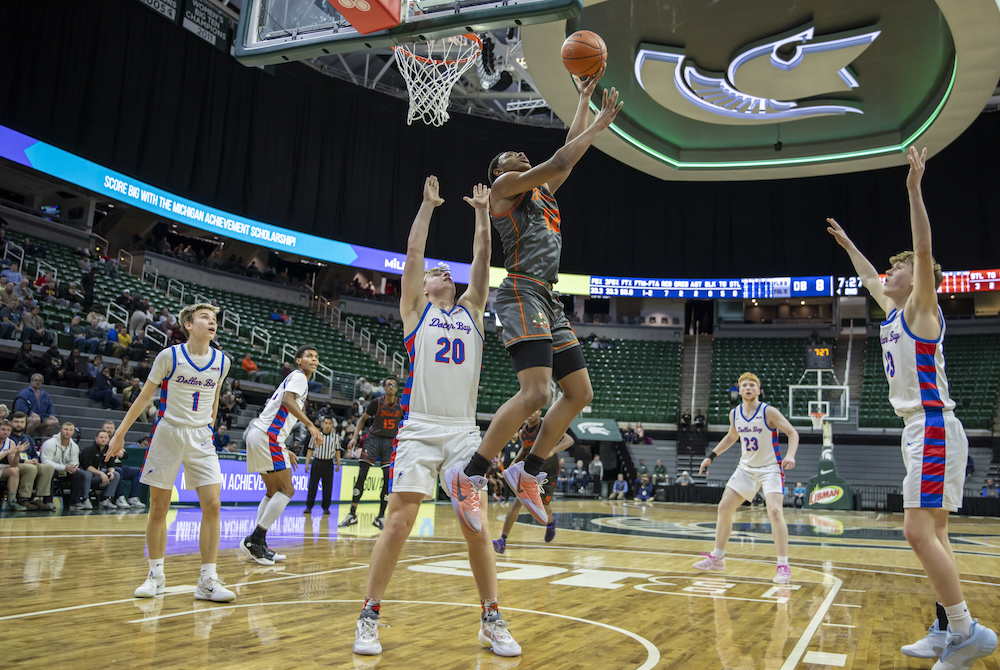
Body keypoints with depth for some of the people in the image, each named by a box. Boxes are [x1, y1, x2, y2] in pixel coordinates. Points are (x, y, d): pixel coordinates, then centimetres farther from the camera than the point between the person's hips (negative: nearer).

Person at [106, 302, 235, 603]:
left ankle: (207, 580, -3)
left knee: (212, 505, -10)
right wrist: (120, 432, 3)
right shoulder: (169, 356, -6)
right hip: (167, 433, -2)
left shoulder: (221, 362, 2)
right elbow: (145, 396, 2)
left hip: (201, 438, 2)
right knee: (158, 508, 4)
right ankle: (155, 575, 21)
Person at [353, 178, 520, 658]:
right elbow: (413, 253, 4)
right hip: (419, 430, -3)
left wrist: (482, 213, 14)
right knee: (399, 521, -7)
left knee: (476, 525, 1)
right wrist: (427, 205, 8)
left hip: (464, 432, 3)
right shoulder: (416, 309, 12)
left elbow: (482, 260, 14)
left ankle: (492, 620, 11)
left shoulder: (470, 311, 19)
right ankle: (369, 618, 5)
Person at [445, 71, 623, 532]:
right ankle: (468, 477, -16)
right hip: (522, 294, -10)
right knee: (536, 391, -24)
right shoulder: (504, 186, 3)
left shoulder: (542, 191, 27)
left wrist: (584, 98, 35)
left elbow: (570, 151, 32)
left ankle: (528, 473, 14)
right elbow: (560, 162, -8)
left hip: (547, 301, 10)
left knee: (580, 393, 7)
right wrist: (601, 124, 2)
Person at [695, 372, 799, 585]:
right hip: (746, 468, 6)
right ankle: (717, 557, 19)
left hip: (770, 468, -6)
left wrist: (790, 455, -32)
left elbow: (792, 433, -15)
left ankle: (783, 566, -12)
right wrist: (711, 455, 15)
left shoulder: (768, 412, -15)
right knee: (724, 508, 4)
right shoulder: (734, 413, 1)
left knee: (774, 511, -22)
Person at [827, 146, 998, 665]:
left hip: (934, 428, -9)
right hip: (918, 429, 9)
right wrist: (846, 243, 43)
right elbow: (868, 279, 35)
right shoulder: (893, 311, 17)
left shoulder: (921, 308, -4)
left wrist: (914, 190, -23)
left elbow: (924, 252, -17)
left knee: (919, 532, -14)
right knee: (932, 534, 9)